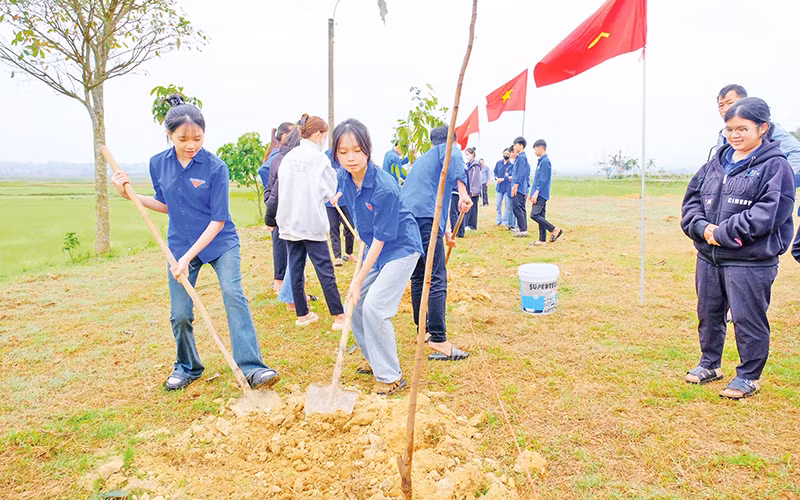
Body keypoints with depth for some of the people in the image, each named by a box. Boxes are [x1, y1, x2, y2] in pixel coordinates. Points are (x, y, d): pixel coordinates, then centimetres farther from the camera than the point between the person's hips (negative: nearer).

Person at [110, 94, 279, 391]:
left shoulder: (216, 167, -15)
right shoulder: (158, 164, -1)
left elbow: (218, 220, -16)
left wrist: (188, 257, -19)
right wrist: (130, 195, -1)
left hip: (220, 242, -3)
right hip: (180, 245, 4)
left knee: (233, 294, -22)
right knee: (179, 314, 5)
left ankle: (251, 368, -18)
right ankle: (187, 367, 29)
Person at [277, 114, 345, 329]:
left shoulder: (288, 157, 6)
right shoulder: (319, 158, -10)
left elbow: (281, 188, 14)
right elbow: (330, 191, -2)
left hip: (289, 222, 6)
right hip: (312, 223, -6)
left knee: (296, 269, 11)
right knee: (325, 271, -2)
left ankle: (302, 314, 20)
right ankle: (339, 316, 1)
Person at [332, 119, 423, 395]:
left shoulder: (384, 188, -31)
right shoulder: (345, 177, -9)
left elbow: (380, 239, -26)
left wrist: (358, 280, -23)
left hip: (401, 248, -8)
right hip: (374, 247, 8)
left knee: (374, 307, -15)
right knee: (357, 305, 9)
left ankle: (391, 377, -1)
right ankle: (375, 360, 30)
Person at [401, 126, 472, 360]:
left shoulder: (422, 159, 34)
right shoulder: (449, 149, 11)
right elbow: (453, 157, -16)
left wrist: (443, 231, 47)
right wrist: (462, 192, -28)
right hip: (426, 219, -8)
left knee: (418, 278, 18)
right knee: (437, 281, -9)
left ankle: (423, 330, 26)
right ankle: (438, 341, -12)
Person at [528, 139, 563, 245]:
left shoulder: (545, 161, -12)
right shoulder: (541, 161, 18)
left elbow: (544, 180, -19)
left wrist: (536, 193, -21)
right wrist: (533, 194, 21)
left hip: (541, 194, -10)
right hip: (540, 194, 10)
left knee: (534, 215, -14)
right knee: (540, 216, 9)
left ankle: (555, 230, -10)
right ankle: (542, 240, 11)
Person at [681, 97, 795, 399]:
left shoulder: (775, 167, -8)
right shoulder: (716, 163, 11)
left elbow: (768, 213, -17)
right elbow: (692, 197, 10)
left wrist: (722, 232, -19)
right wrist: (702, 227, -9)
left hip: (750, 263, -6)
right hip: (708, 258, 7)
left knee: (748, 319, 3)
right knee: (708, 314, 18)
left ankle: (749, 375, 21)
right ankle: (710, 364, 36)